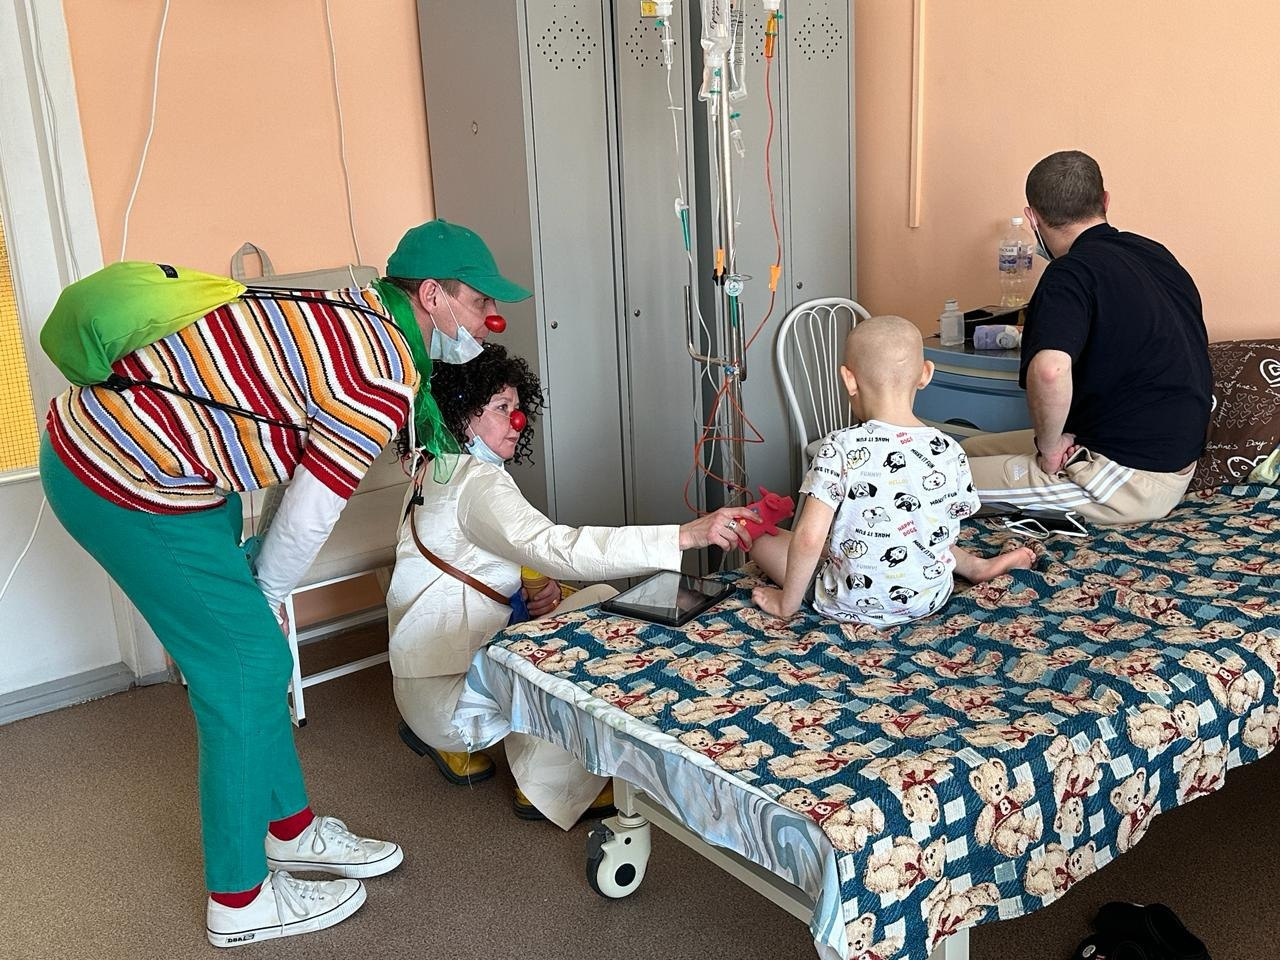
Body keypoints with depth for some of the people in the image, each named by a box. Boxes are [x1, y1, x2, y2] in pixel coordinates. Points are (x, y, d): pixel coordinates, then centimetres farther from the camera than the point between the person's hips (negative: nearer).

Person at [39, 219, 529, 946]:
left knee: (253, 657, 17)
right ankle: (240, 900, 17)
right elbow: (311, 515, -12)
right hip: (128, 483, -10)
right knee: (247, 669, 0)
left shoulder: (356, 316, 9)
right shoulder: (384, 381, -19)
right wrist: (267, 596, 6)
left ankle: (291, 827, 35)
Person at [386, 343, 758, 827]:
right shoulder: (476, 480, -21)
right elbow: (555, 546, -37)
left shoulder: (443, 469, 11)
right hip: (444, 687, -10)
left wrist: (540, 586, -7)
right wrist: (688, 535, -42)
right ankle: (551, 790, 0)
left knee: (604, 601, 2)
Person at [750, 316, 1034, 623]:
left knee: (764, 540, 17)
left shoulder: (840, 448, -23)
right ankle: (976, 566, 35)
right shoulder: (949, 452, -10)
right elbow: (946, 531, 1)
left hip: (851, 605, -6)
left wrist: (788, 603, -10)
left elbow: (809, 538, -25)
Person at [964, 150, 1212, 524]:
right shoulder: (1156, 254, 9)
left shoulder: (1071, 273, -20)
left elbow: (1049, 369, -40)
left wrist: (1048, 447, -21)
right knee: (973, 449, 18)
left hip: (1131, 481, -9)